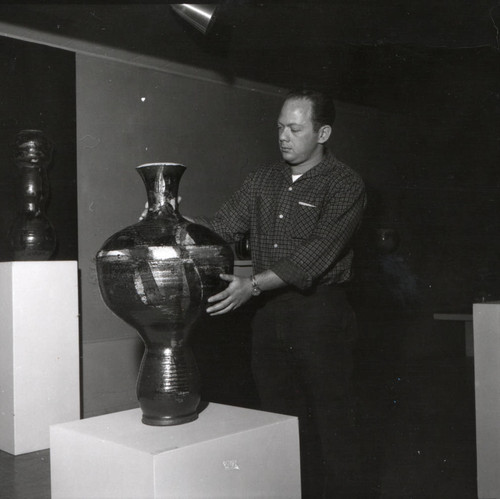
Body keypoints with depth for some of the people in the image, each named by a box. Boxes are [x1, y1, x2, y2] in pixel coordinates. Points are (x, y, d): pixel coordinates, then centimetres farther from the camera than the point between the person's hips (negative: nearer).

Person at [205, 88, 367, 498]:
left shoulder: (345, 186, -8)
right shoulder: (263, 180, 11)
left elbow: (316, 255, -20)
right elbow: (219, 229, 3)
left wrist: (253, 286, -28)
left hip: (320, 311, -5)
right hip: (269, 311, 6)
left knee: (329, 418, 3)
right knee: (281, 417, 14)